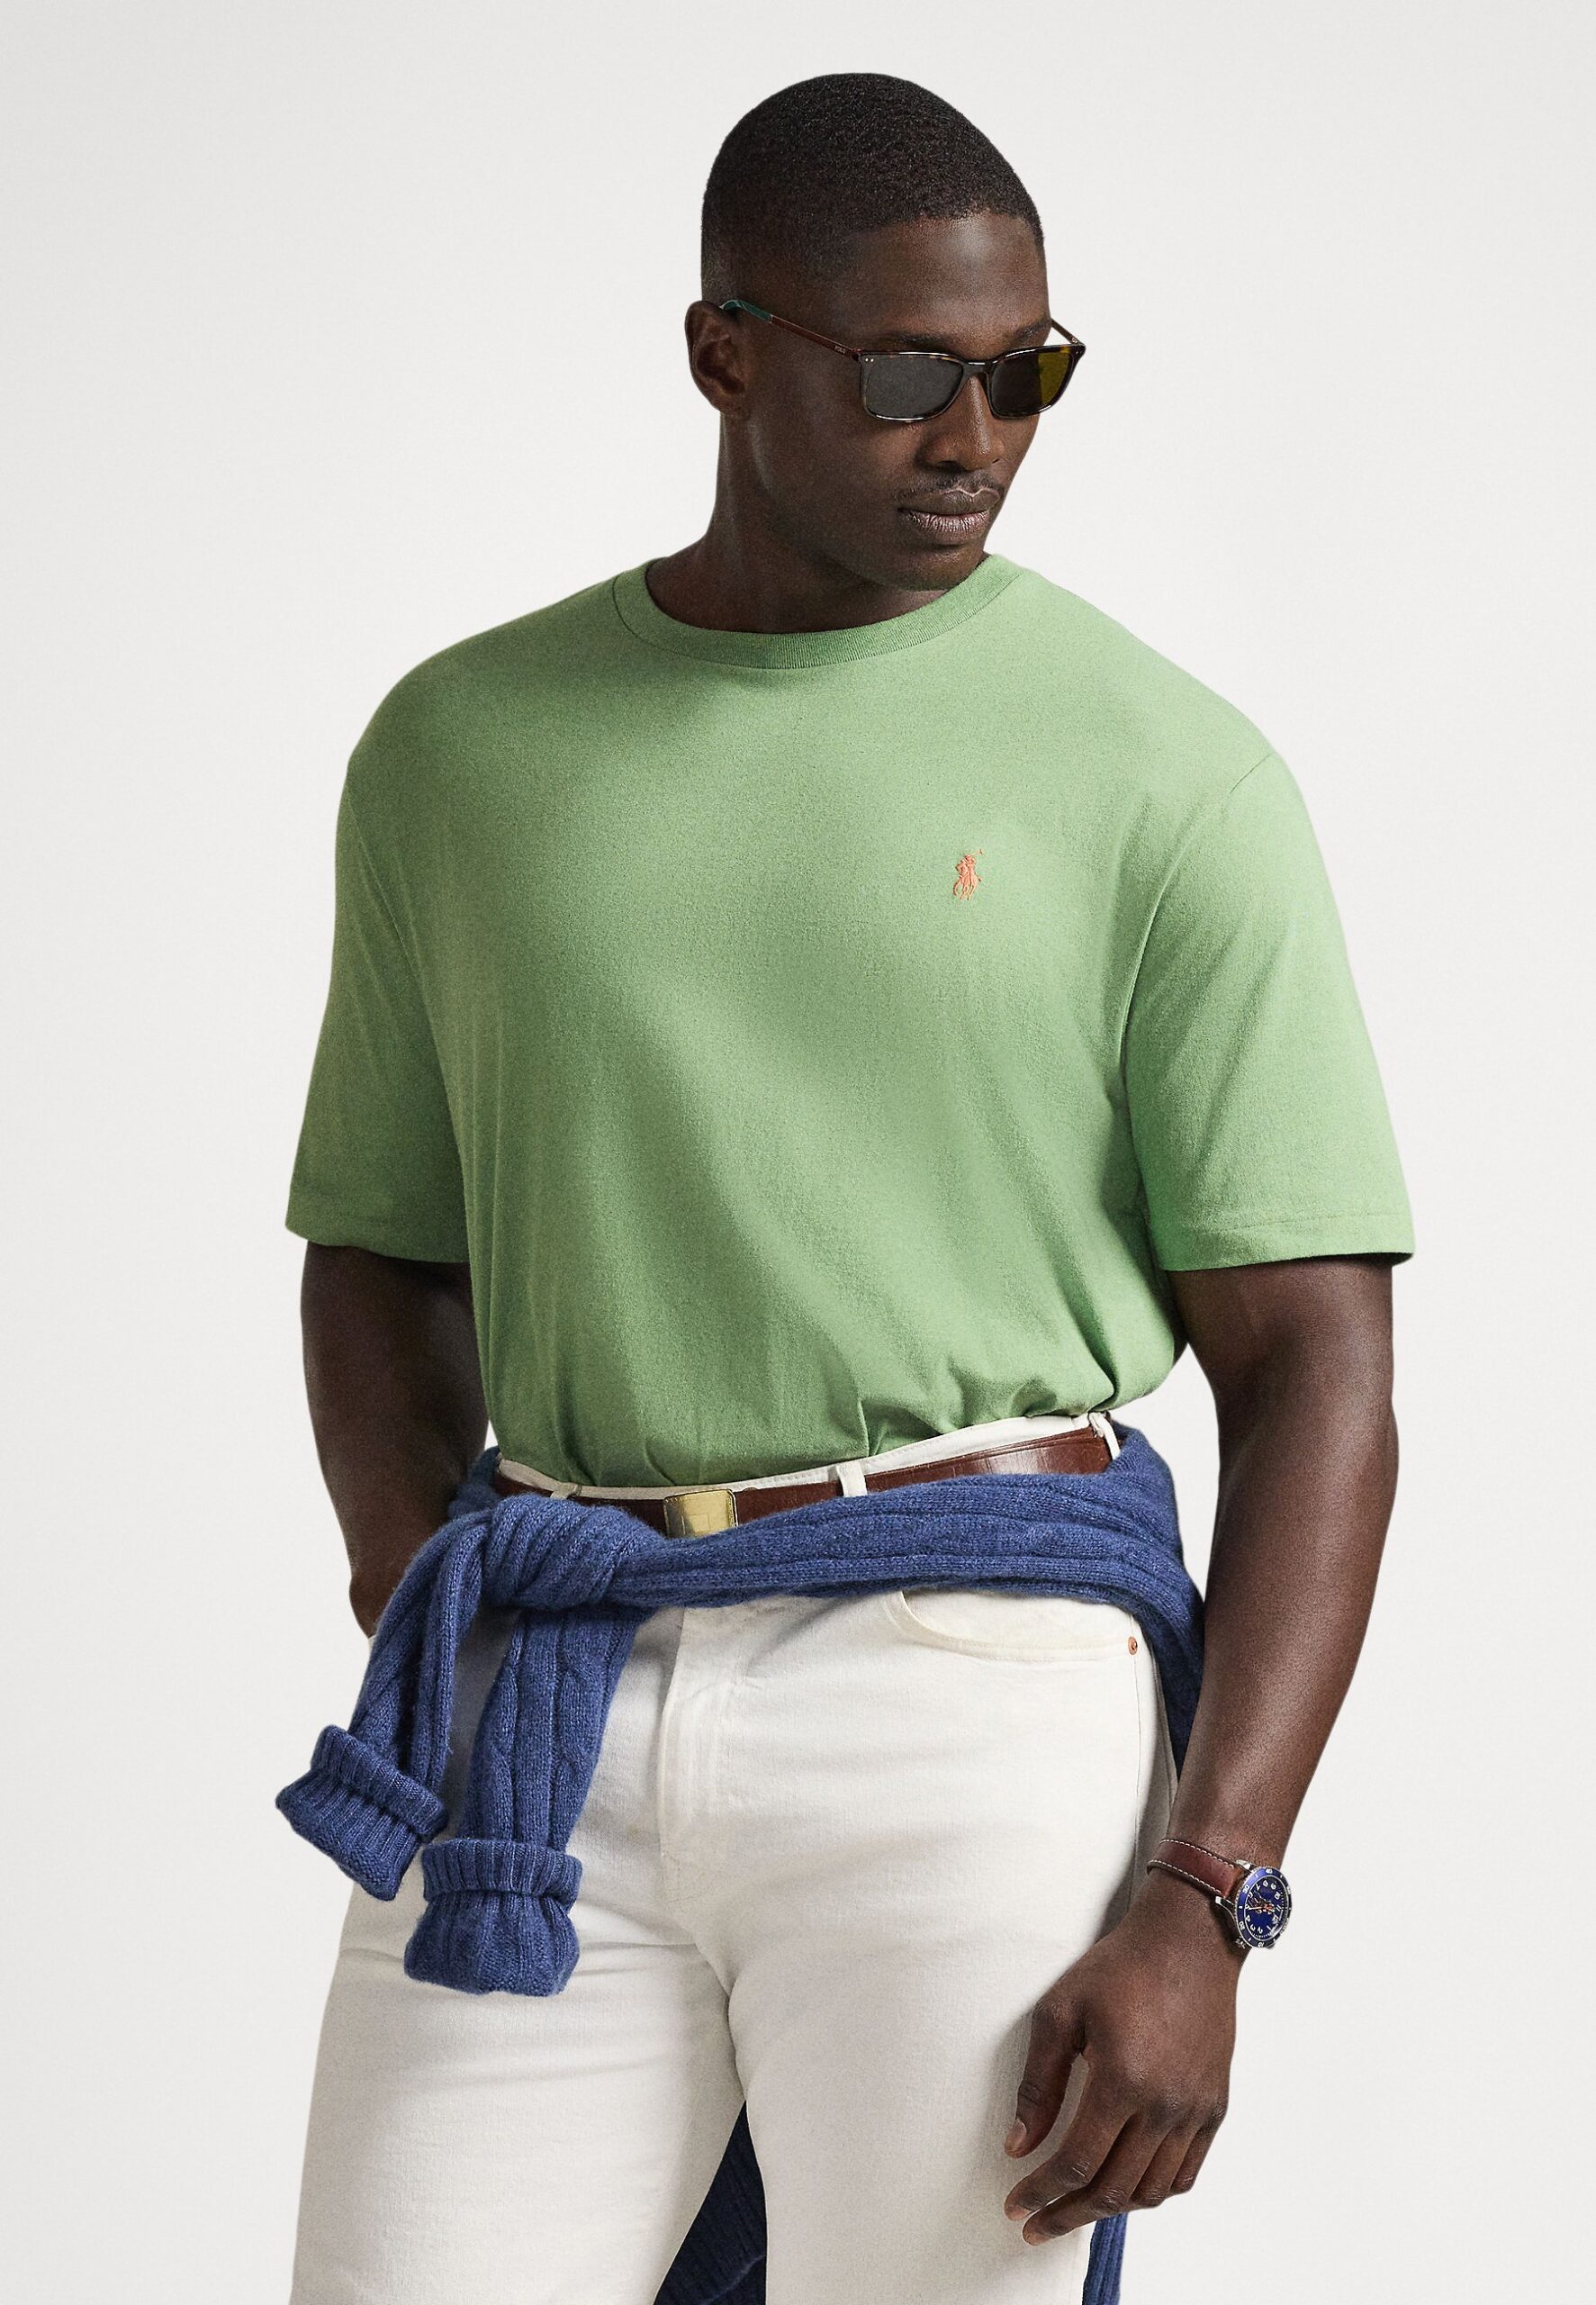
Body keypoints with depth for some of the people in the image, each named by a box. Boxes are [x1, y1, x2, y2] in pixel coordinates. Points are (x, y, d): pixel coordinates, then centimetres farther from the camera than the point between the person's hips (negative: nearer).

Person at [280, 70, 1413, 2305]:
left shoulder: (1163, 772, 1)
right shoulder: (459, 748, 12)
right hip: (554, 1723, 3)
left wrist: (1199, 1907, -11)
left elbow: (1315, 1368, -2)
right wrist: (442, 1665, 3)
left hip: (973, 1699, -3)